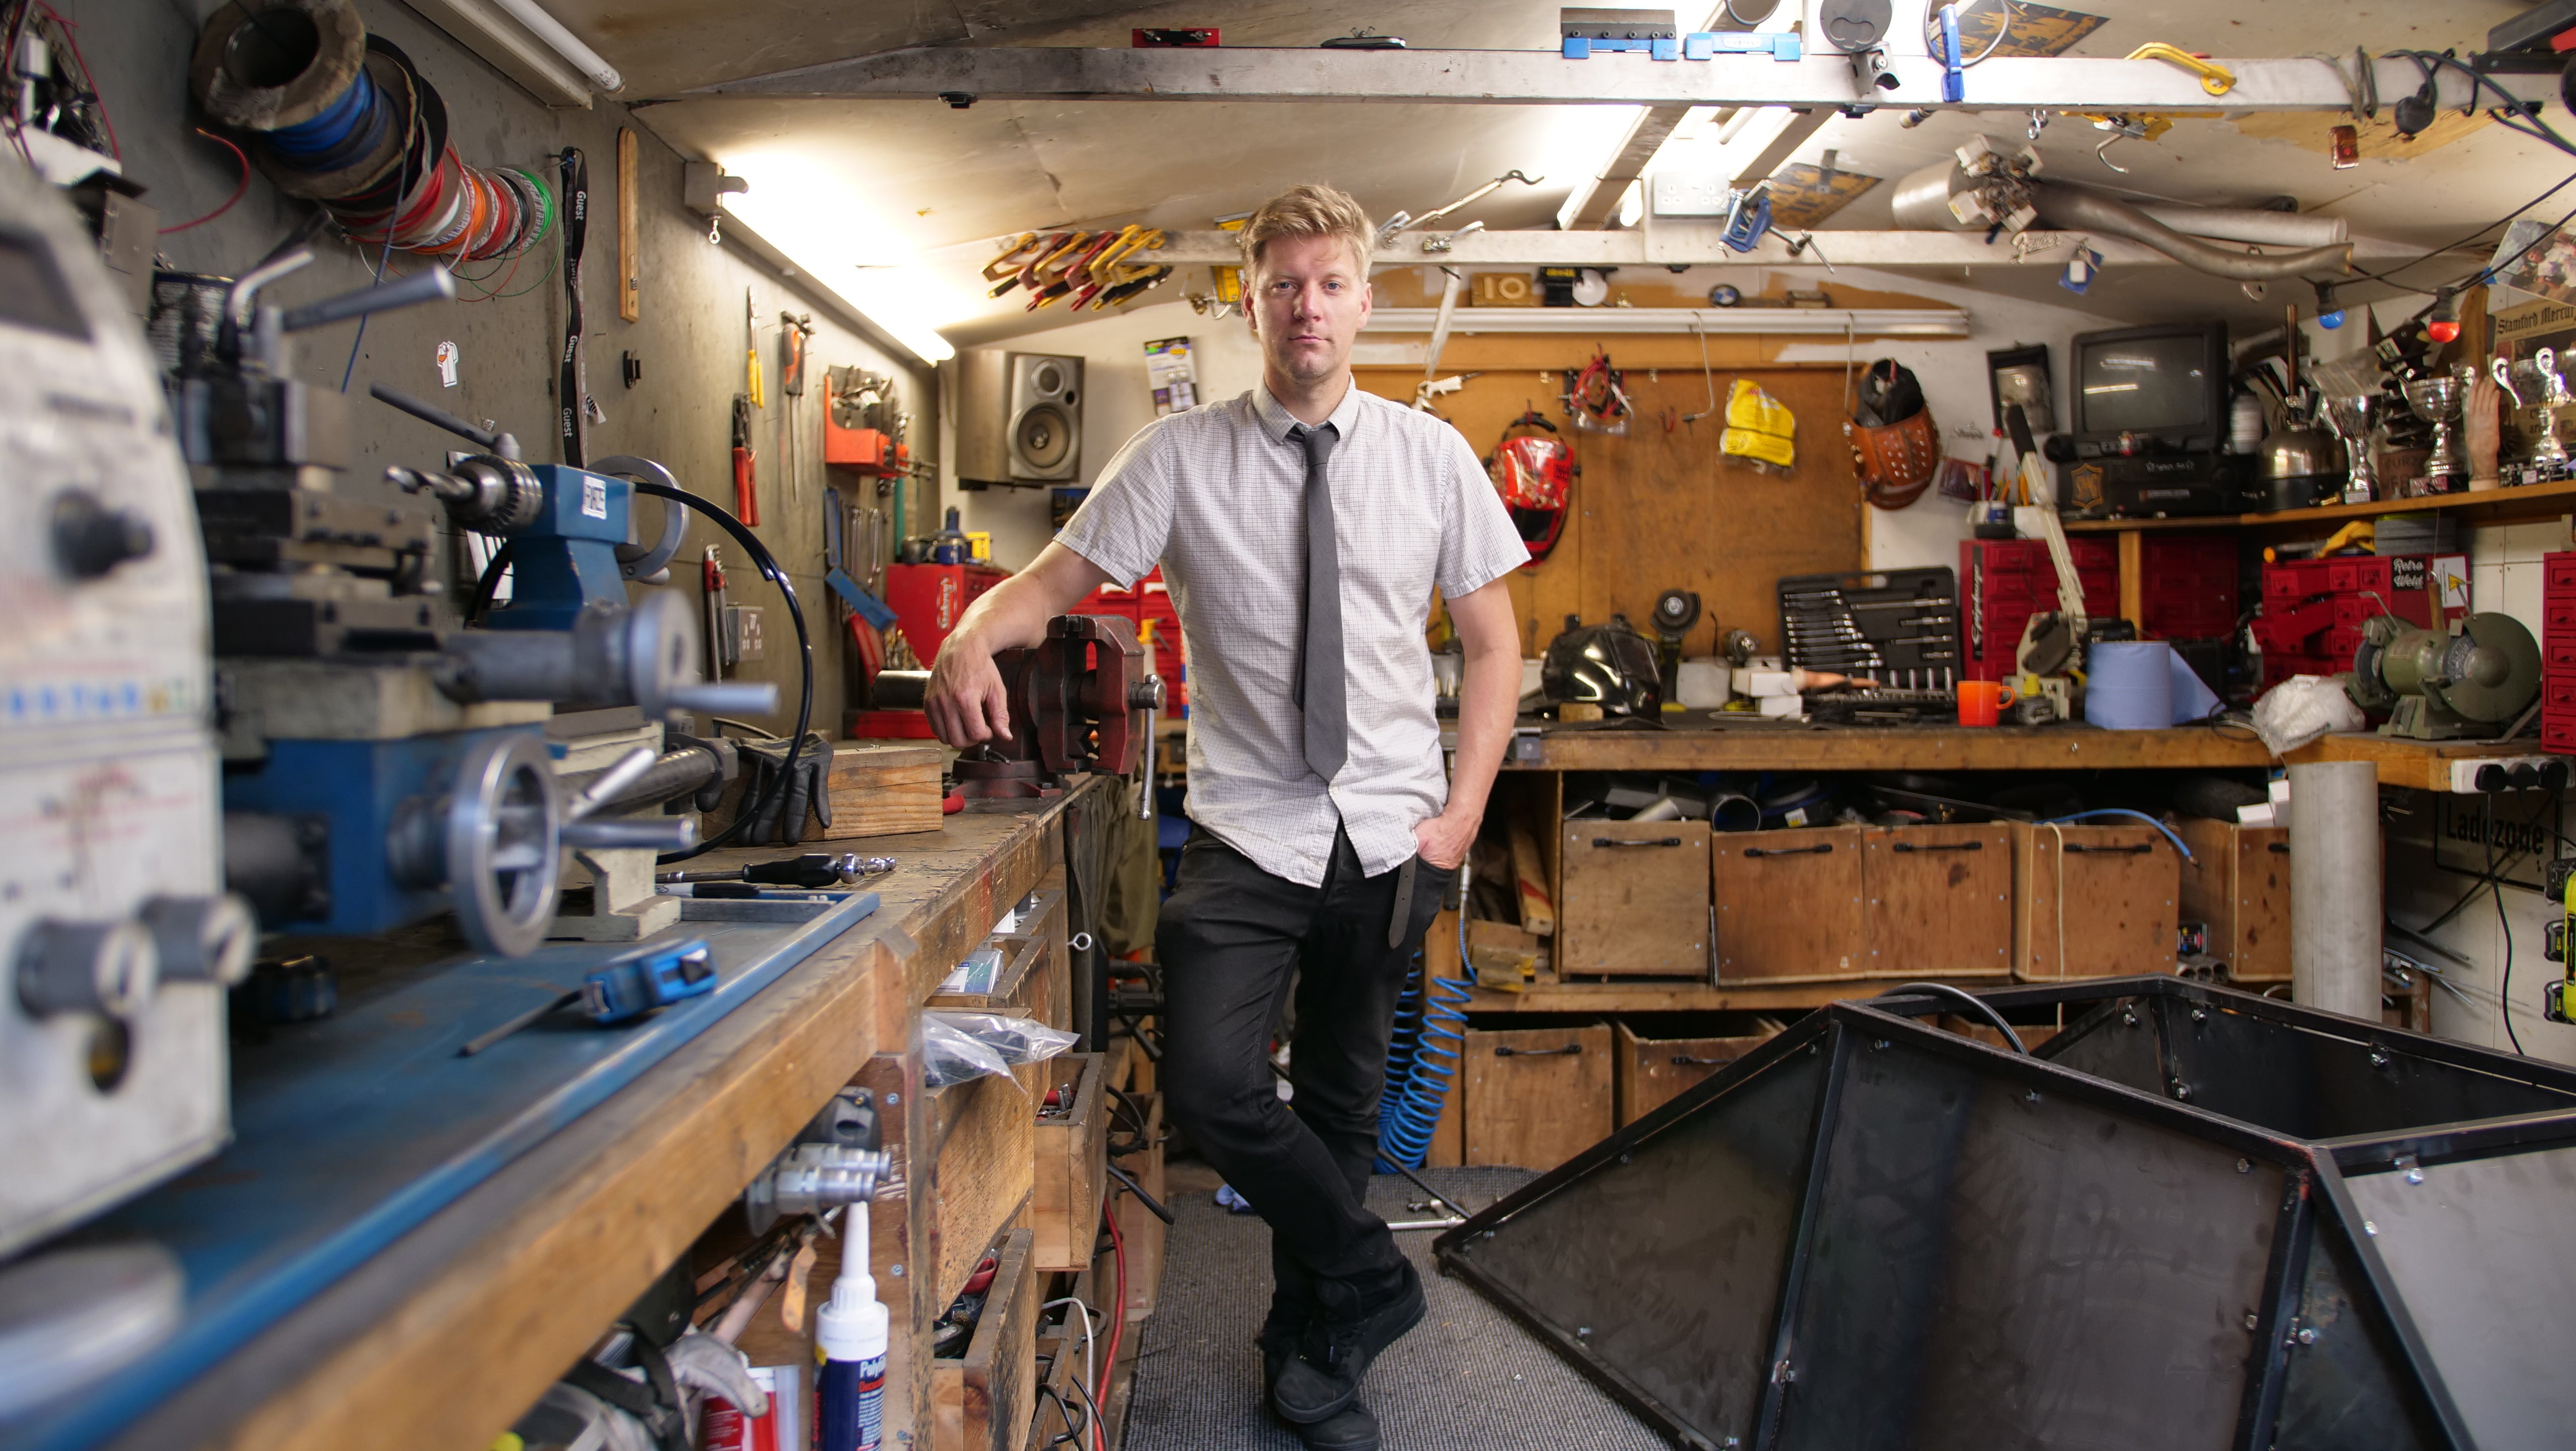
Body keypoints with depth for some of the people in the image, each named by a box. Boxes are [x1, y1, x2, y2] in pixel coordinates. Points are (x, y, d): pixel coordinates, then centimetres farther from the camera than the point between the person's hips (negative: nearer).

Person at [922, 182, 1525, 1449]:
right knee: (1213, 1084, -19)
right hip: (1247, 832, -1)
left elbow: (1493, 642, 6)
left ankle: (1310, 1347, 37)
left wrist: (1461, 812, -4)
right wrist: (973, 635, -26)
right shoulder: (1179, 457, -1)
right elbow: (1054, 581, -3)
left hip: (1390, 834, 2)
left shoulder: (1431, 456, 2)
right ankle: (1369, 1281, 9)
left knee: (1345, 1101, 14)